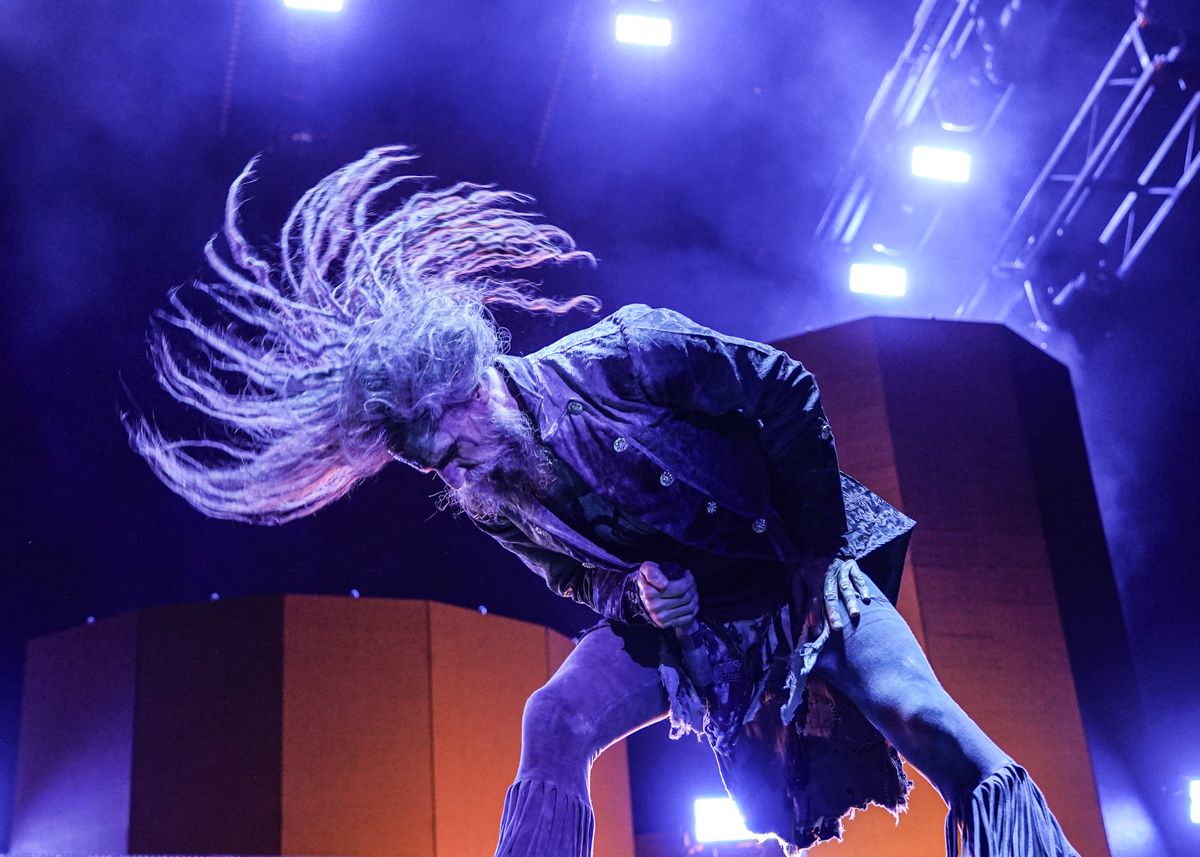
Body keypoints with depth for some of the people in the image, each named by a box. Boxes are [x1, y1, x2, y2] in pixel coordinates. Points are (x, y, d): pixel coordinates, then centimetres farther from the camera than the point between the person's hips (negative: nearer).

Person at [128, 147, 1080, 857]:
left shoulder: (625, 354, -27)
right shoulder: (484, 499, -11)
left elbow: (787, 391, -18)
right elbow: (581, 577, 5)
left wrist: (817, 552, -16)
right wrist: (634, 595, -20)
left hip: (802, 578, -3)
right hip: (678, 617, 4)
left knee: (930, 726, -19)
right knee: (555, 722, -15)